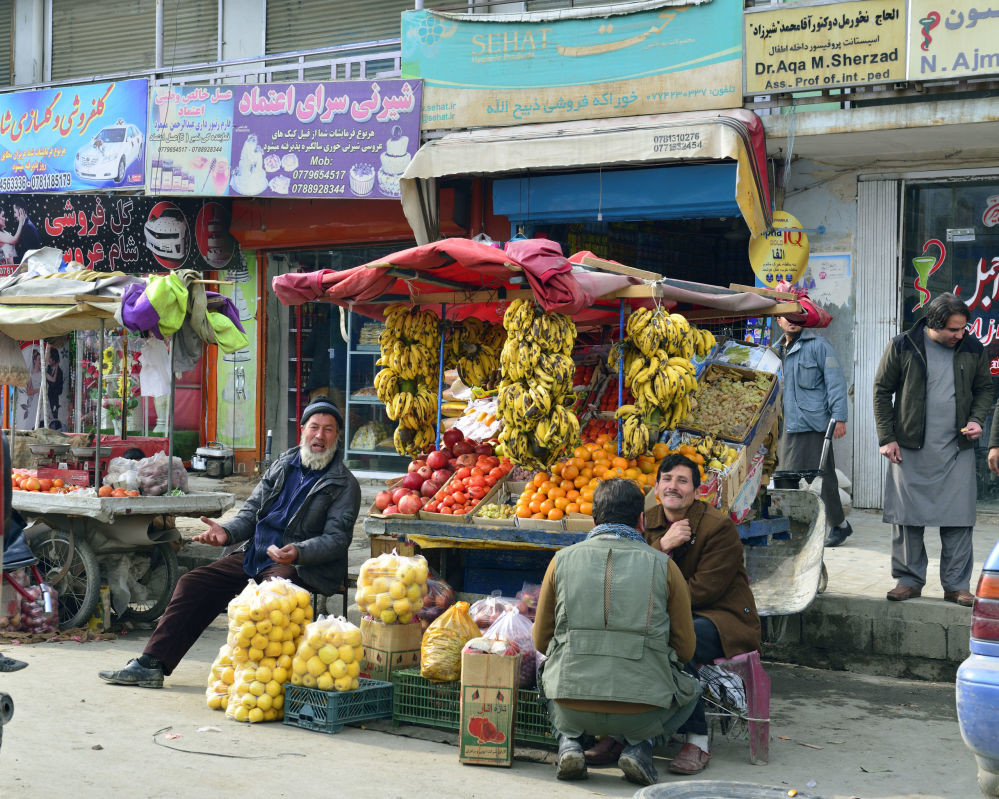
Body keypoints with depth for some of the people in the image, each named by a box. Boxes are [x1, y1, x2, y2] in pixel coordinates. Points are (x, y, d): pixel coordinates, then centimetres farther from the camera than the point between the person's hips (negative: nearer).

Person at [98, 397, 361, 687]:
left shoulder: (345, 484, -1)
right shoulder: (282, 466, 17)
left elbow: (338, 537, -10)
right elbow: (251, 511, 18)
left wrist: (297, 552, -27)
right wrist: (226, 532, -3)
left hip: (299, 566, -6)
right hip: (255, 556, 6)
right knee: (193, 583, -5)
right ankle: (152, 664, -5)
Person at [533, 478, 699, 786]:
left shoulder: (563, 560, 5)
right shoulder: (664, 566, 1)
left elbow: (541, 640, 14)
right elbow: (685, 649, 7)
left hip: (572, 711, 2)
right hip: (642, 713, -2)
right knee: (691, 690, 31)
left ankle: (569, 740, 10)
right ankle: (637, 746, 6)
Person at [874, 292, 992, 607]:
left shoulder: (973, 349, 4)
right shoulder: (903, 346, -3)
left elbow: (984, 389, 17)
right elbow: (882, 390, 3)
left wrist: (976, 420, -2)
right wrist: (886, 438, -1)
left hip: (957, 450, 1)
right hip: (909, 450, -1)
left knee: (958, 520, -1)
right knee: (906, 517, 3)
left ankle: (956, 585, 8)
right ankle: (909, 580, 16)